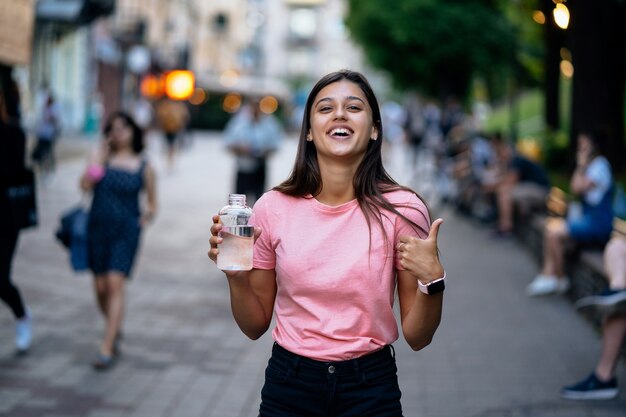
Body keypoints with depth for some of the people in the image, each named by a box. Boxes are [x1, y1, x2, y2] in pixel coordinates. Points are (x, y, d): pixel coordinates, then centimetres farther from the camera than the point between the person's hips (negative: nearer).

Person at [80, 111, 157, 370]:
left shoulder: (143, 167, 2)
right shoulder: (104, 160, 4)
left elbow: (152, 204, 10)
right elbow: (85, 185, -11)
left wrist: (147, 215, -9)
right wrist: (100, 158, -11)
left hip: (126, 231, -3)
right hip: (98, 228, 3)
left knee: (115, 283, -14)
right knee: (100, 287, 7)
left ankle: (107, 349, -13)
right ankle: (115, 330, 34)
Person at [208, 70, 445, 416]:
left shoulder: (402, 209, -11)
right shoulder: (273, 208, -6)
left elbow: (417, 336, -6)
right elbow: (255, 326, 3)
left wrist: (432, 280, -23)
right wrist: (236, 276, -15)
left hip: (370, 388, -1)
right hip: (289, 386, 1)